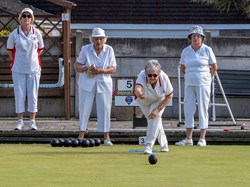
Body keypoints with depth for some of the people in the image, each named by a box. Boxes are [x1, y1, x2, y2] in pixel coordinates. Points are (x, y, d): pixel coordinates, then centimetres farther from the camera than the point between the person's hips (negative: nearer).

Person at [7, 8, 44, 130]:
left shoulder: (36, 33, 1)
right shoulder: (14, 34, -2)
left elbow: (40, 49, 14)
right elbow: (10, 50, 10)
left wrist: (32, 59, 11)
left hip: (34, 69, 1)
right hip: (18, 69, -1)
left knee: (33, 95, 1)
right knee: (19, 95, 0)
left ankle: (32, 121, 9)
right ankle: (20, 121, 8)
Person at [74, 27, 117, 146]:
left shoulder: (109, 50, -3)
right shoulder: (85, 49, -5)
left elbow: (113, 68, -4)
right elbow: (76, 66, -2)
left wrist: (100, 71, -21)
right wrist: (86, 68, -23)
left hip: (104, 84, 0)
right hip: (87, 83, 0)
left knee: (105, 109, -1)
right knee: (84, 108, 0)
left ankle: (106, 137, 3)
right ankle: (81, 135, 9)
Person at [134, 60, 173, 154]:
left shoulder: (164, 78, -36)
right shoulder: (142, 76, -41)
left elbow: (169, 96, -22)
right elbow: (137, 87, -63)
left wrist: (158, 109, -28)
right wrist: (139, 93, -88)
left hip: (159, 100, -1)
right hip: (144, 100, 1)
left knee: (156, 117, -22)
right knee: (152, 119, 4)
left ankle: (148, 145, -21)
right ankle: (164, 145, 23)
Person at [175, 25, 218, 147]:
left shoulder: (207, 50, -1)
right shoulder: (186, 51, 7)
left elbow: (214, 67, 6)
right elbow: (182, 67, 20)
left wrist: (206, 77, 5)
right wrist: (188, 77, 10)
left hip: (203, 84, -4)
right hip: (189, 84, 4)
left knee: (203, 109, -3)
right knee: (188, 109, 2)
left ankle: (202, 139, 0)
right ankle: (188, 139, 7)